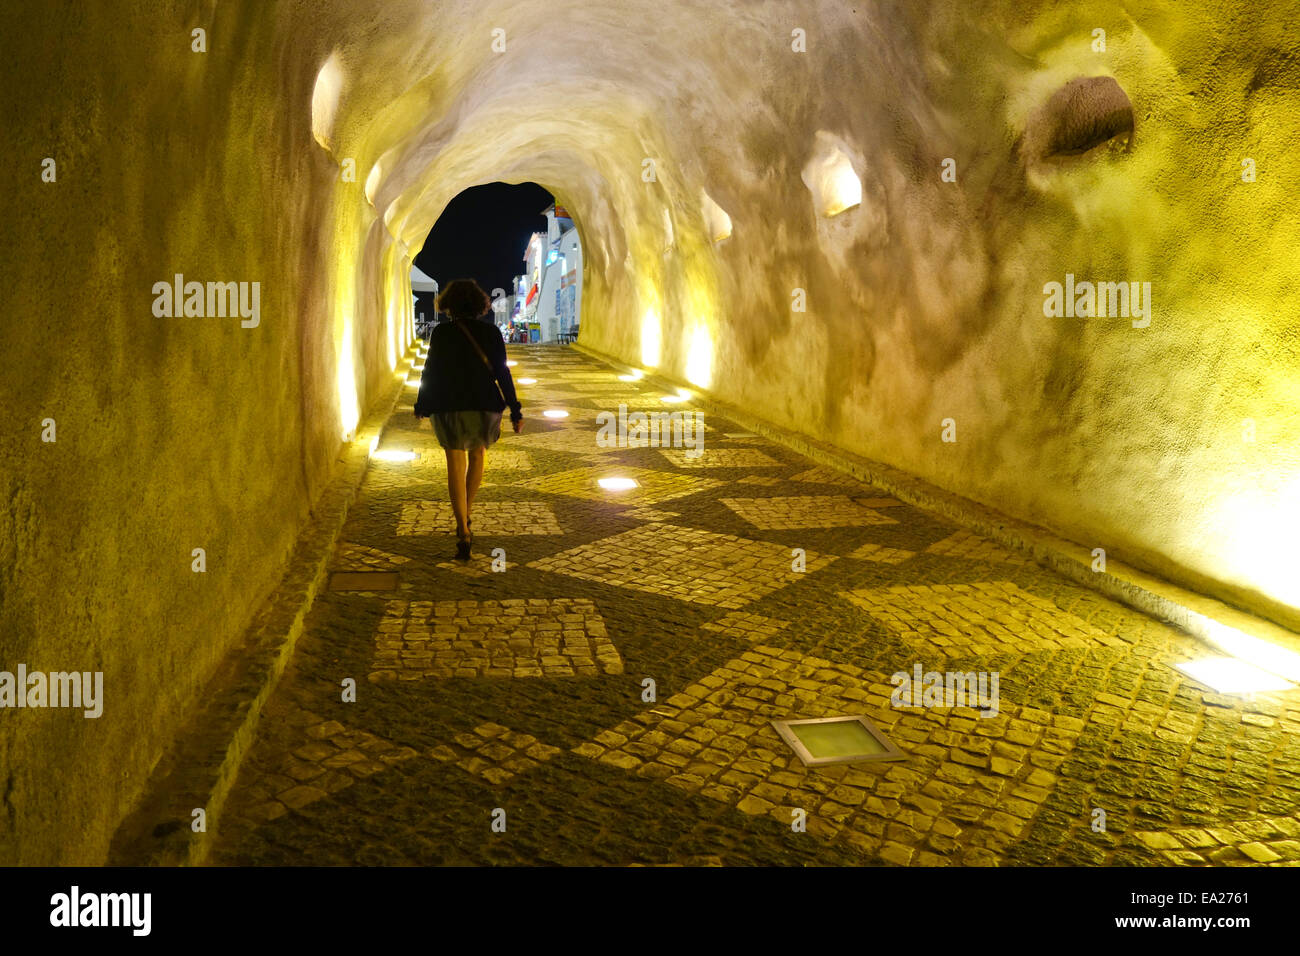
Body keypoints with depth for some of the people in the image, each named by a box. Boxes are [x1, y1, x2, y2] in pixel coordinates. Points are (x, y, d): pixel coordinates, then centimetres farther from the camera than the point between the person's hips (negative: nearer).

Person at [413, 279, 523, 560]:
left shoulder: (441, 333, -5)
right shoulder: (491, 333, -3)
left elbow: (430, 372, -3)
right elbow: (502, 374, -4)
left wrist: (422, 405, 10)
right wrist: (515, 411, 0)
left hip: (449, 409, -1)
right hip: (484, 407, 1)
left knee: (456, 466, 3)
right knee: (478, 455, 25)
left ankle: (464, 532, -8)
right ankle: (465, 517, 29)